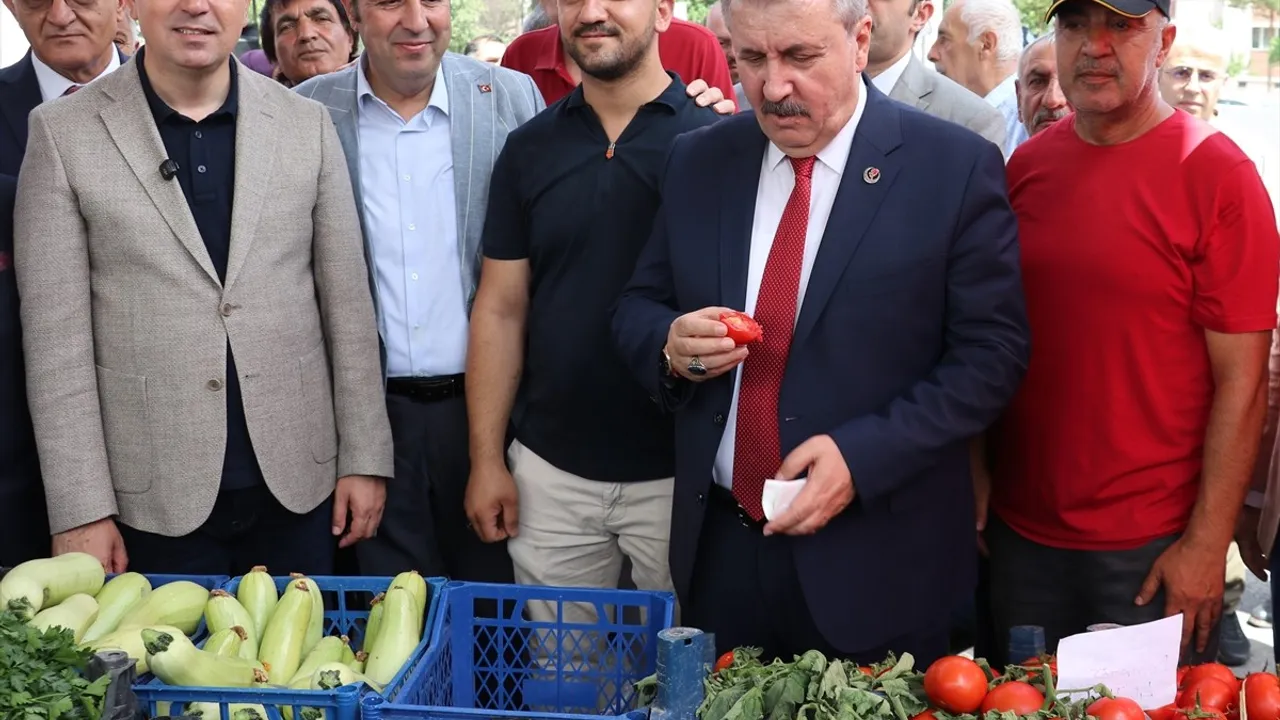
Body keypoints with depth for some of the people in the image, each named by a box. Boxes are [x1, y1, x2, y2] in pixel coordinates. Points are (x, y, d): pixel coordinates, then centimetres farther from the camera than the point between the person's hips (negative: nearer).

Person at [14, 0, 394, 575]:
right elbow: (56, 337, -5)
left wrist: (364, 458, 2)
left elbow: (346, 304, 4)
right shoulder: (62, 134, -3)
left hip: (298, 483, 2)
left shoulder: (307, 126, 3)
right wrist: (81, 510, -7)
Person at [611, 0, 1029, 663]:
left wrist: (864, 455, -20)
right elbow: (638, 308, 11)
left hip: (879, 556, -3)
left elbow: (990, 352, -9)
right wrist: (671, 345, -13)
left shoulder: (956, 168, -9)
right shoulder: (697, 161, 4)